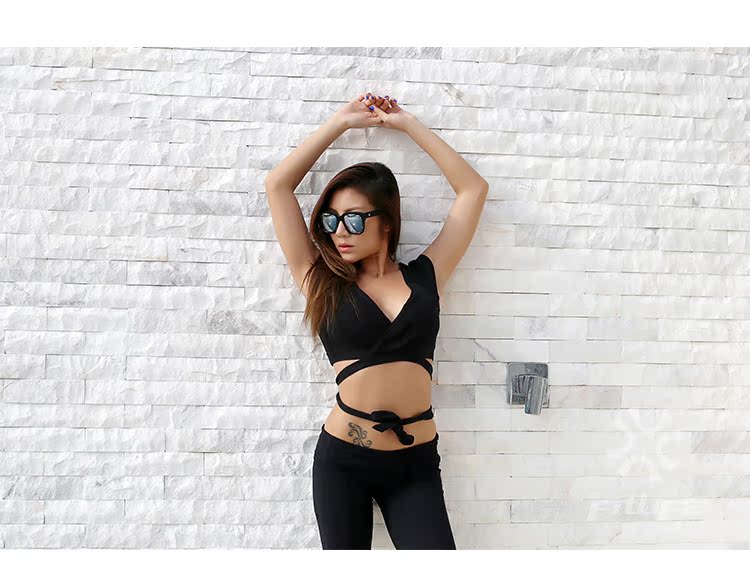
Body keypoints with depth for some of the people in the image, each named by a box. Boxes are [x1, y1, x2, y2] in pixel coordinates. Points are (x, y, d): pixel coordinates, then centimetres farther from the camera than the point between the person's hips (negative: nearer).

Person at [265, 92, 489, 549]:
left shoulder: (424, 276, 5)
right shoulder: (322, 281, 3)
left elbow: (473, 189, 10)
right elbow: (278, 185, 3)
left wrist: (409, 124, 12)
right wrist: (342, 122, 9)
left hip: (415, 463, 1)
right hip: (342, 459, 0)